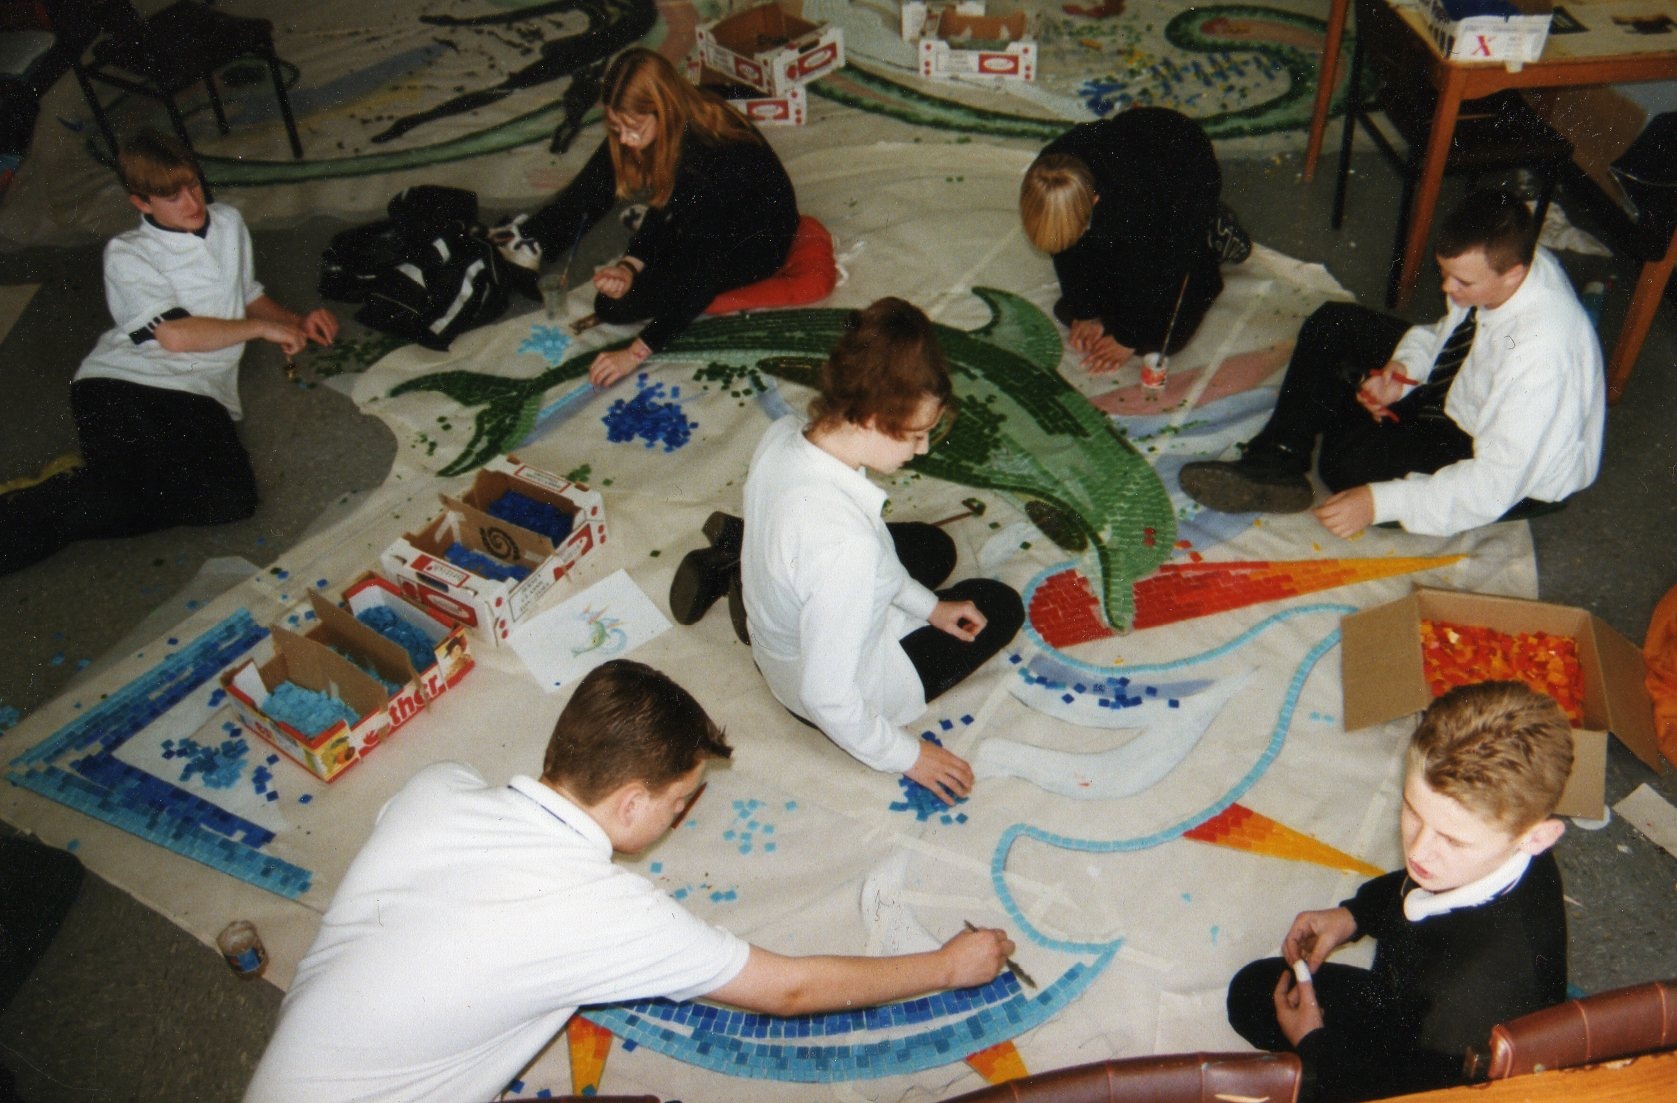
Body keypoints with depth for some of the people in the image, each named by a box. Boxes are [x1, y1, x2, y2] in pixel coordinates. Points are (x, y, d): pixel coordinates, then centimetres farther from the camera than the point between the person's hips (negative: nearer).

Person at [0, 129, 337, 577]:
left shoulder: (228, 223, 25)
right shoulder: (126, 255, 9)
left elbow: (249, 296, 38)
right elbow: (175, 334, -6)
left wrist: (296, 322, 18)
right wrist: (261, 327, 0)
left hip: (197, 394, 4)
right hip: (119, 387, -4)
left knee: (232, 497, -28)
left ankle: (78, 492, -14)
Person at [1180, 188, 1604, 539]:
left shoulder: (1538, 350, -37)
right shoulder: (1500, 260, -16)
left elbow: (1498, 482, -33)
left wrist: (1381, 502, -36)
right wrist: (1404, 369, -16)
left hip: (1521, 471, -8)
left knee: (1351, 460, -32)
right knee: (1331, 325, -4)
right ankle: (1278, 464, -11)